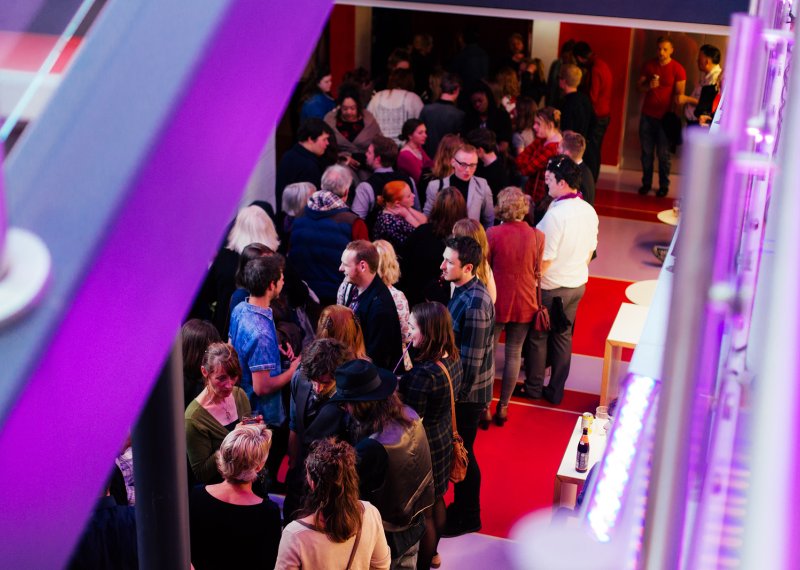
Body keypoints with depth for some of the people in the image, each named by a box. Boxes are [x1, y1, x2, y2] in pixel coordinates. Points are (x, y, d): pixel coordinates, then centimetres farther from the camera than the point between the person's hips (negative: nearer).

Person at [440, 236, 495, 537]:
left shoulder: (474, 303, -28)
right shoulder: (465, 290, 2)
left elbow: (471, 359, -25)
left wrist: (458, 395, -17)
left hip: (468, 393, -9)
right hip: (461, 387, 9)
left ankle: (468, 517, 24)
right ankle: (462, 504, 37)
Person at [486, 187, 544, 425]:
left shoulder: (493, 233, -15)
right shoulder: (537, 236, -9)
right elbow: (538, 272, 1)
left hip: (496, 301, -2)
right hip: (524, 303, 2)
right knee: (514, 353, 12)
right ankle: (503, 407, 19)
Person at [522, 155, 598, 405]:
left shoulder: (555, 215, -25)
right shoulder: (589, 211, -2)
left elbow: (545, 259, -22)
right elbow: (590, 250, 9)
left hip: (551, 288, -7)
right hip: (578, 284, 7)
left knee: (537, 336, 12)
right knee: (563, 336, 17)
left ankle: (533, 386, 26)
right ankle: (556, 391, 26)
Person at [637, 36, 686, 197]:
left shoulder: (678, 69, -5)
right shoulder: (648, 65, 7)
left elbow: (679, 95, -7)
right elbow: (639, 87, 10)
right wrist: (649, 86, -13)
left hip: (665, 117, -3)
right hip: (647, 116, 4)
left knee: (663, 154, 0)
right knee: (646, 152, 7)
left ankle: (664, 186, 10)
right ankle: (646, 183, 18)